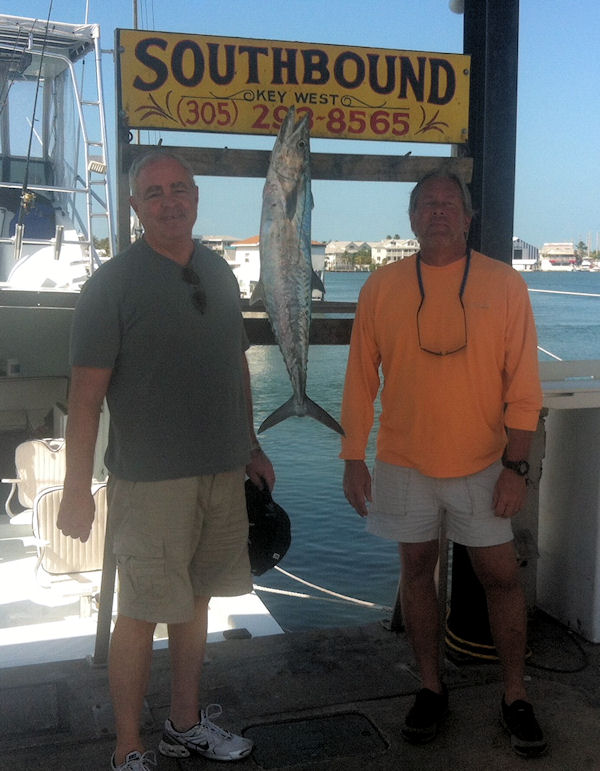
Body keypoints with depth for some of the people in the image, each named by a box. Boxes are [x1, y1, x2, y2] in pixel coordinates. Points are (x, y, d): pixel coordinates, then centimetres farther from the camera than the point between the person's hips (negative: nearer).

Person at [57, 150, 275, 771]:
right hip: (150, 480, -6)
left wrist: (251, 447, 18)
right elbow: (86, 392, -12)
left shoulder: (218, 273, 9)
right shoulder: (114, 282, -9)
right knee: (141, 612, 3)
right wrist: (77, 490, -15)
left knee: (195, 598, 16)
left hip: (221, 471, 6)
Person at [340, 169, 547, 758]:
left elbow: (522, 385, -4)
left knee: (501, 576, 5)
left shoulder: (504, 285, -4)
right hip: (405, 462, 1)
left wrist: (516, 465, -9)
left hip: (481, 465, -1)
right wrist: (353, 459, -1)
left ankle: (514, 698, 24)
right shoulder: (381, 287, -1)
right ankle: (431, 688, 30)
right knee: (416, 569, 12)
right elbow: (360, 381, 2)